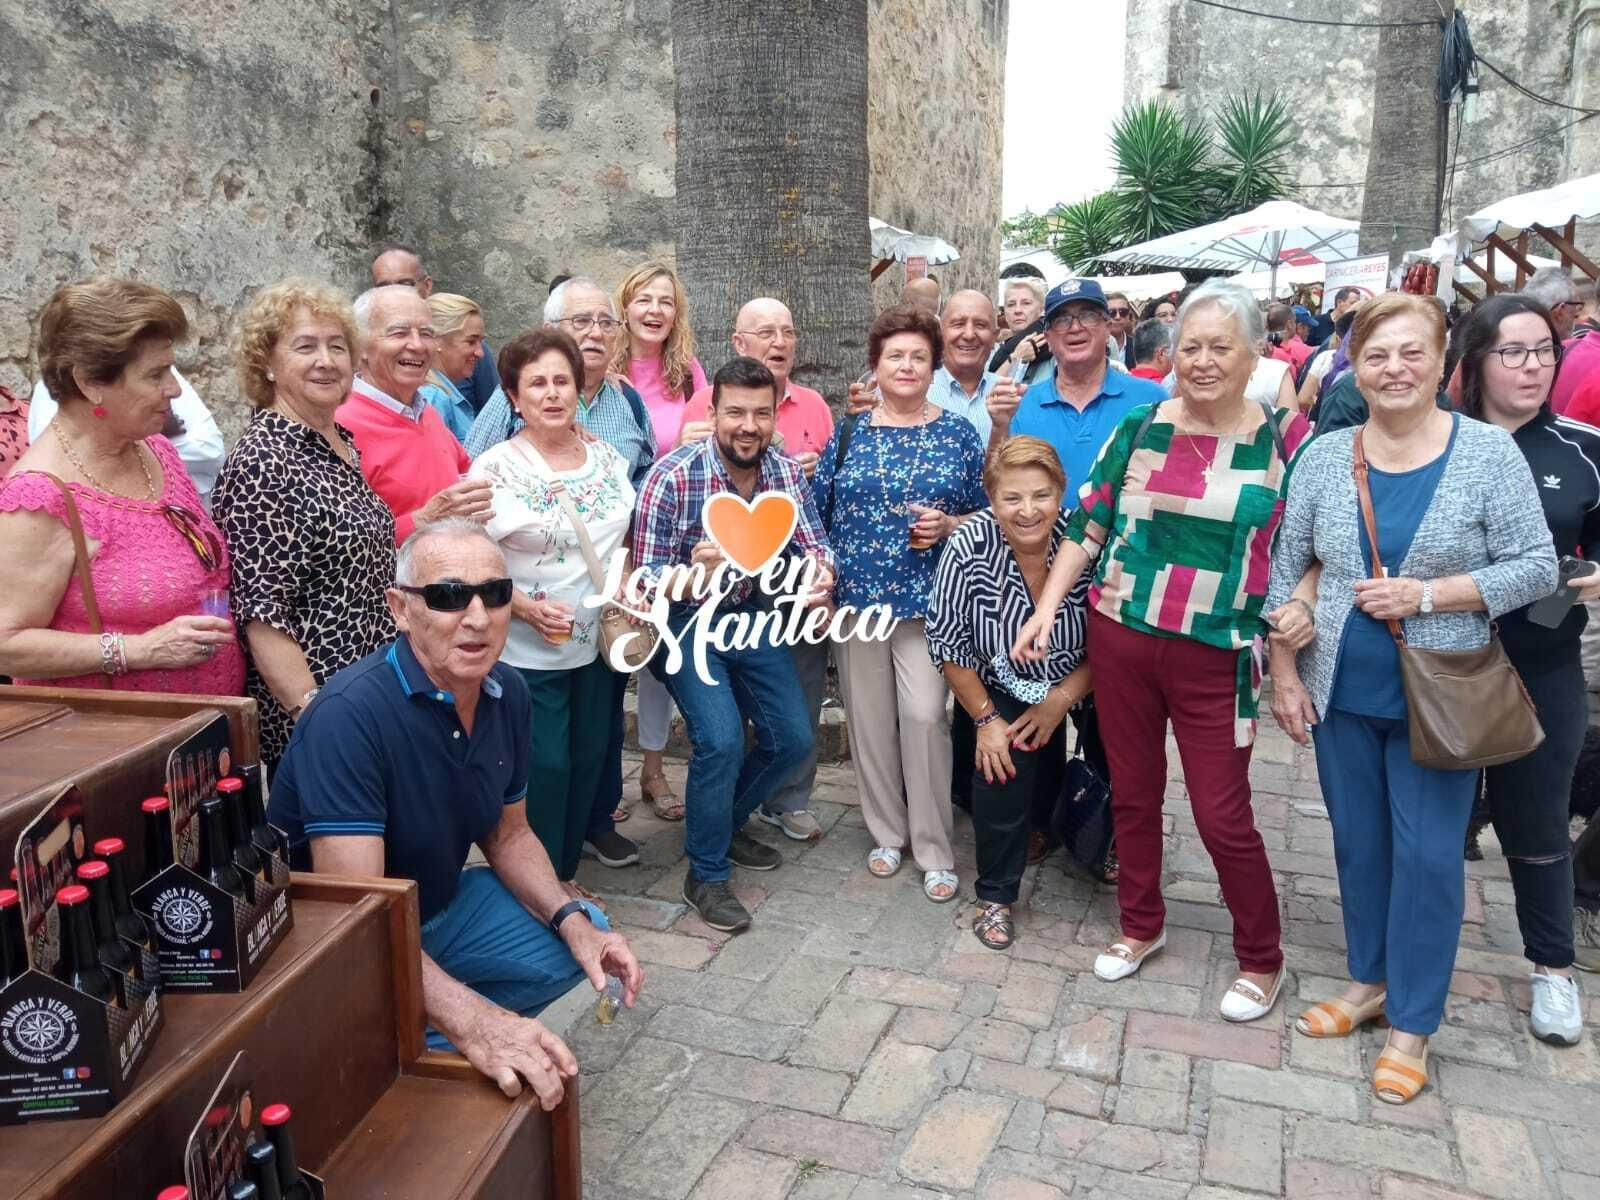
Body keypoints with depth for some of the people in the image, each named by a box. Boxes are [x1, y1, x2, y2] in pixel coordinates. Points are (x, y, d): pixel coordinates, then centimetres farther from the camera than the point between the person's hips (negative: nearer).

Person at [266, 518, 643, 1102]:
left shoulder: (508, 694, -6)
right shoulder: (350, 714, -30)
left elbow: (508, 835, 8)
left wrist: (572, 920, -9)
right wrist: (473, 1023, -45)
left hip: (440, 905, 8)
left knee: (586, 938, 7)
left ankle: (434, 1033, 7)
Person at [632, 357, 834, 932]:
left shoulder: (788, 472, -9)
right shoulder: (672, 478, -24)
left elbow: (813, 546, -7)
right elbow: (646, 581, -21)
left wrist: (821, 572, -32)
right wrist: (695, 570, -43)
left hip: (752, 615, 6)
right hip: (685, 620, -5)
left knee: (793, 739, 5)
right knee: (721, 739, -21)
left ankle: (727, 822, 33)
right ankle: (706, 875, 1)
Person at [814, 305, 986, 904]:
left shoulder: (958, 433, 5)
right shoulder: (850, 433, 7)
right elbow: (816, 511, 9)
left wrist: (948, 525, -11)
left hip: (927, 601, -2)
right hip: (855, 597, 2)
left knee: (925, 715, -9)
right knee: (868, 718, 6)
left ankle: (934, 849, 7)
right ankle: (886, 832, 25)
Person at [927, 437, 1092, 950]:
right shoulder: (969, 548, -25)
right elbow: (948, 644, -15)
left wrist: (1061, 701, -15)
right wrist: (986, 719, -12)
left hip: (1073, 690, 1)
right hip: (998, 690, -1)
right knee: (1002, 770, -20)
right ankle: (996, 895, 3)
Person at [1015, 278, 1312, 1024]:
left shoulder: (1284, 439, -4)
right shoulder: (1139, 428, 1)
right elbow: (1087, 527, 4)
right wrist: (1047, 607, -2)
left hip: (1216, 658, -2)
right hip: (1121, 639, 3)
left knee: (1222, 815, 3)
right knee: (1132, 793, 15)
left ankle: (1261, 960, 26)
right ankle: (1141, 925, 36)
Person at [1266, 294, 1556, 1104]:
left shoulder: (1488, 451, -8)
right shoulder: (1324, 455, 0)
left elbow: (1536, 568, -8)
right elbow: (1286, 572, 3)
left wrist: (1424, 593, -19)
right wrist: (1284, 674, 0)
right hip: (1340, 690, 3)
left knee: (1427, 856, 4)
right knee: (1357, 843, 15)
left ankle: (1412, 1023, 21)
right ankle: (1370, 980, 35)